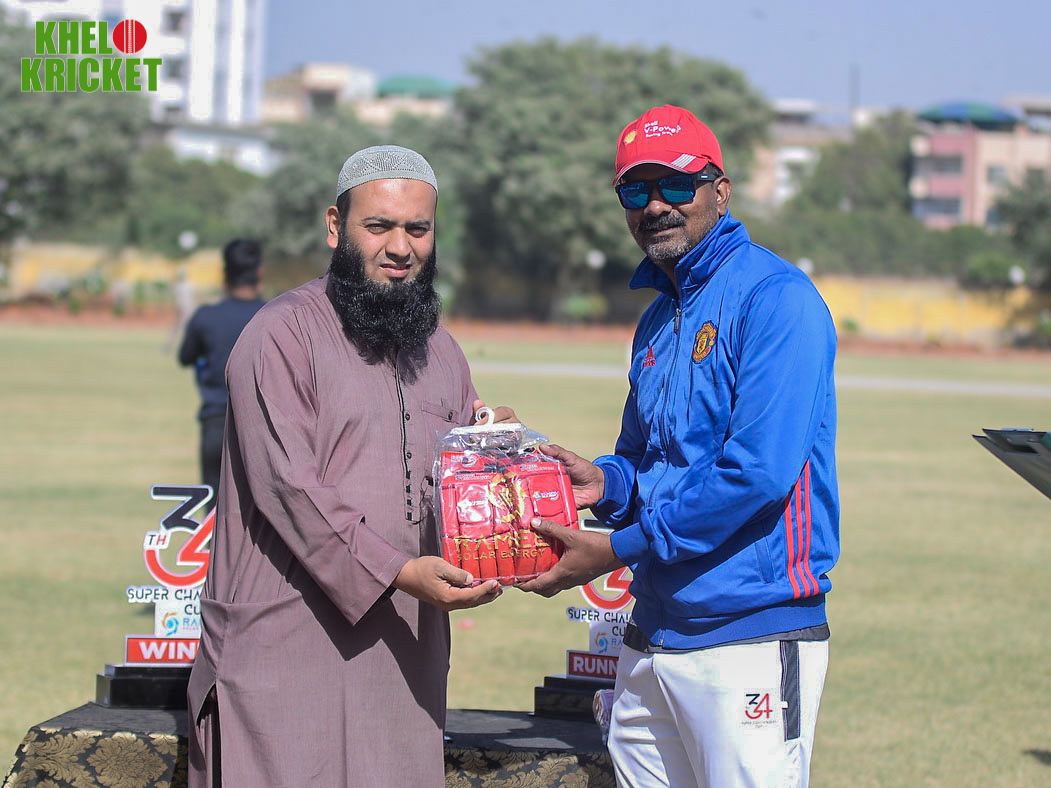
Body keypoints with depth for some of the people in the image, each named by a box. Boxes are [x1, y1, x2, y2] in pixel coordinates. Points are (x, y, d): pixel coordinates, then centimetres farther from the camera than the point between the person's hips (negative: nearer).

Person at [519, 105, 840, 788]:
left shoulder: (776, 297, -11)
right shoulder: (658, 321, 17)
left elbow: (758, 471, -21)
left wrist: (618, 549, -16)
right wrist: (606, 482, 1)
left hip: (752, 636, -8)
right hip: (654, 637, 8)